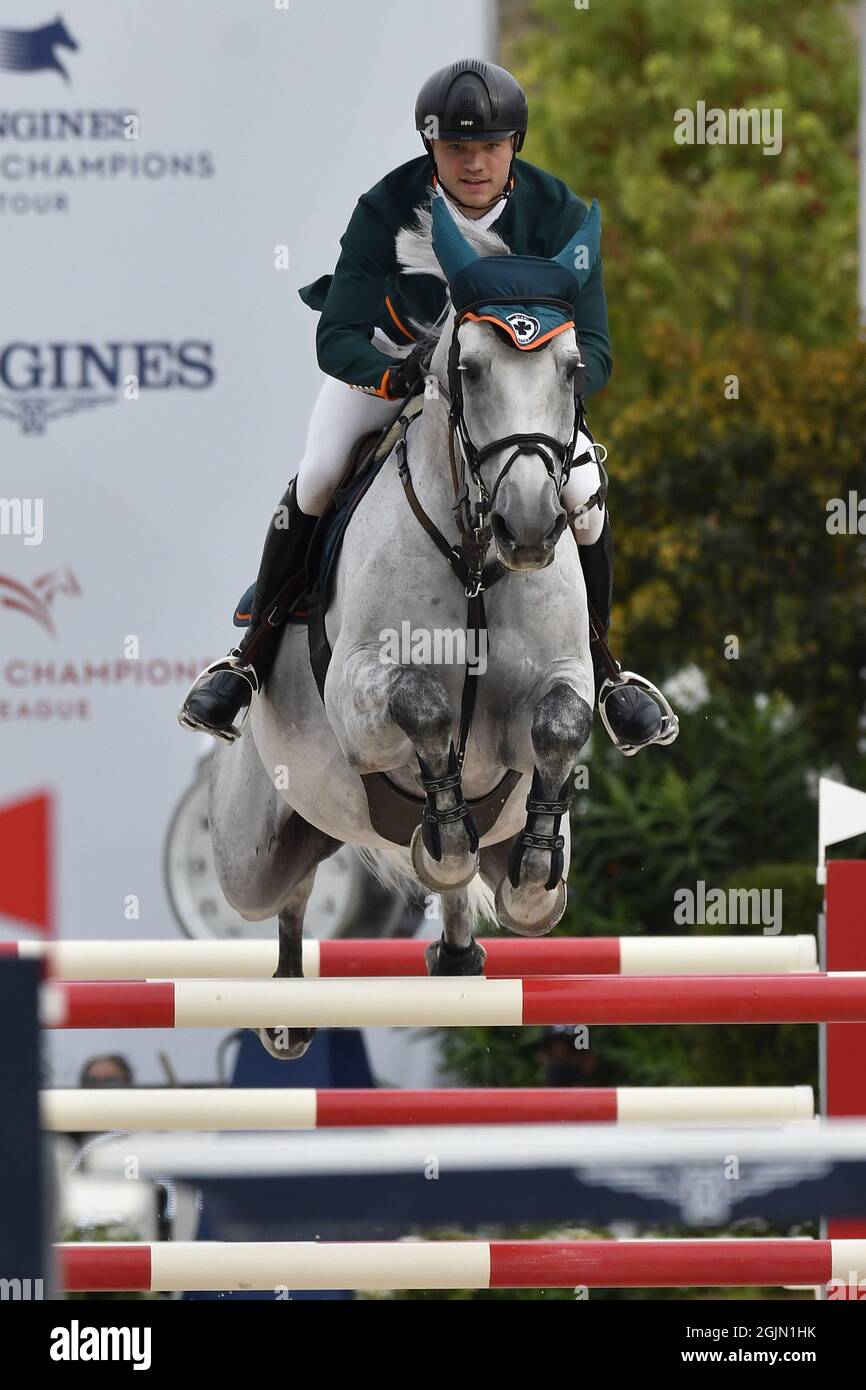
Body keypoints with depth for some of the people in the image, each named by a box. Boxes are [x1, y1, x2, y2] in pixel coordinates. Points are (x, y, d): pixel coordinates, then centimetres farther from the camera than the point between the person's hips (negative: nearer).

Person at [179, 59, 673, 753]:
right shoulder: (385, 210, -29)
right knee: (314, 482, -20)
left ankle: (599, 670, 9)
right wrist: (402, 375, -52)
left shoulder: (558, 214, -26)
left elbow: (593, 353, -28)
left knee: (584, 498, -16)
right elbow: (336, 341, -31)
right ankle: (252, 658, -3)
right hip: (396, 351, -1)